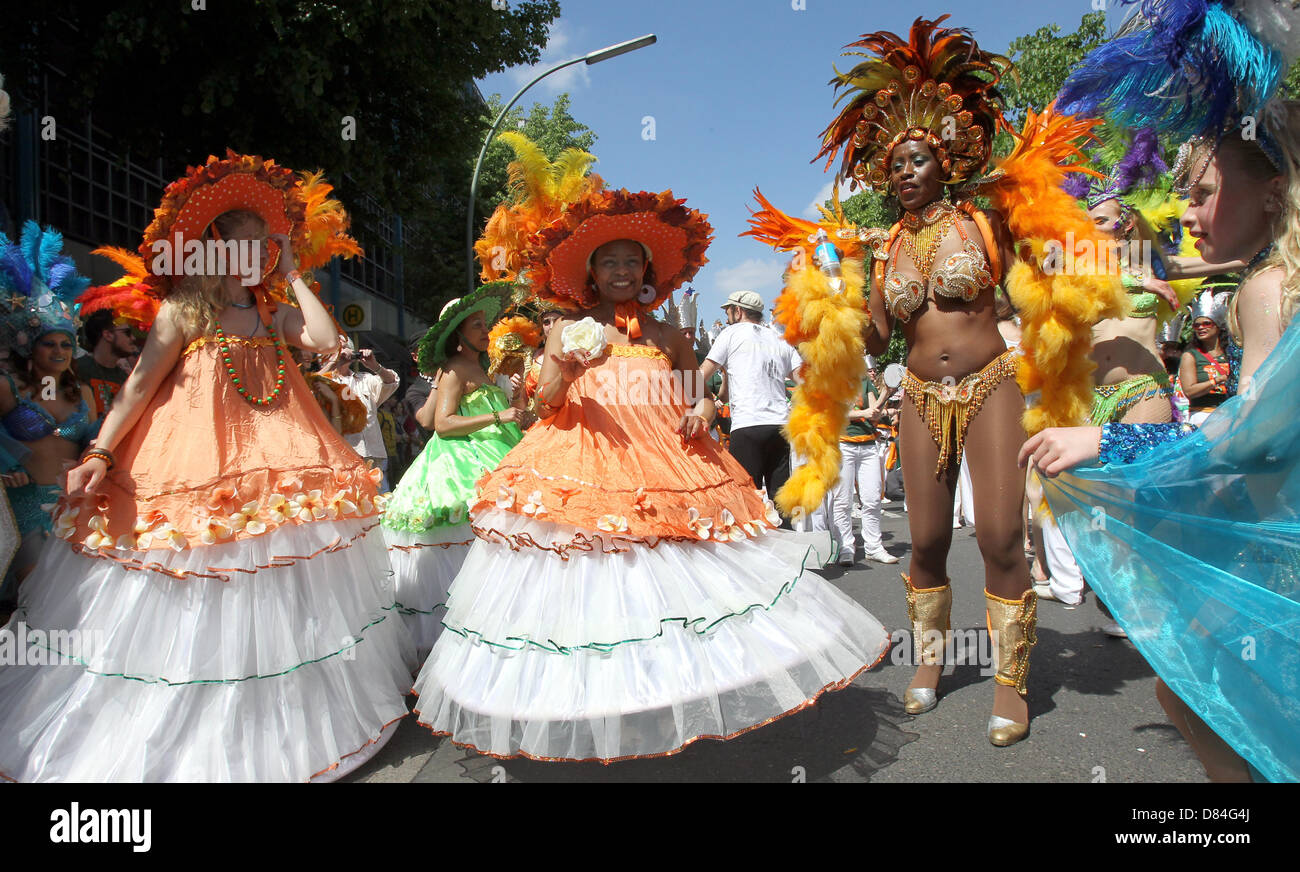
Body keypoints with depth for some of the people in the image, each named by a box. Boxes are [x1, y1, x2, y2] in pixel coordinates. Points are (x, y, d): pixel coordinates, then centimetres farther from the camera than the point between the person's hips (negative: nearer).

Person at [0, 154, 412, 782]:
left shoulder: (275, 311, 11)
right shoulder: (185, 308, -1)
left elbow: (327, 340, -6)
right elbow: (140, 384, -6)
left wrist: (293, 275, 1)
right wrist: (99, 453, -16)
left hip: (272, 458, 4)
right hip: (200, 460, -4)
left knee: (271, 606, 10)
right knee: (191, 612, 2)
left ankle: (277, 725, 26)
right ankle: (184, 738, 20)